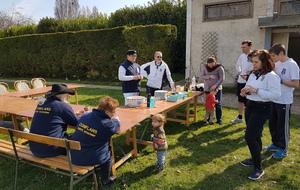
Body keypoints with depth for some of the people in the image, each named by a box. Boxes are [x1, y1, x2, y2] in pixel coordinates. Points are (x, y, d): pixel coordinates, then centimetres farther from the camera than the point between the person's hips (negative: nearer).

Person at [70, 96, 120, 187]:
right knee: (108, 154, 22)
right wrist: (115, 120, 24)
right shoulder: (107, 124, -21)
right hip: (88, 160, -6)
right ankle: (105, 180, 34)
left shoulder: (85, 115, -2)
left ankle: (94, 168, 53)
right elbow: (116, 126, 0)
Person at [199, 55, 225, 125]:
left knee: (218, 104, 1)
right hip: (207, 89, 2)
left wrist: (215, 86, -19)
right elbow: (201, 76, -1)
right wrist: (209, 76, -16)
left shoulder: (219, 67, -8)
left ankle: (219, 119, 11)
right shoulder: (204, 67, 0)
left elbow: (222, 78, -10)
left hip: (217, 88, -2)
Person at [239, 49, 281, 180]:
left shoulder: (271, 76, -17)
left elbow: (276, 95, -23)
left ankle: (258, 168, 2)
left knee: (250, 137, -11)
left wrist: (256, 90, -25)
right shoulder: (253, 74, 7)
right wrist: (246, 90, -3)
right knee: (255, 136, 19)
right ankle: (254, 159, 36)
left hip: (261, 109, -8)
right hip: (250, 106, 8)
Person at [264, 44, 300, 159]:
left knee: (283, 126, 4)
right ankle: (276, 144, 33)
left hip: (284, 101, -7)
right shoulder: (277, 64, 6)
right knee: (273, 124, 16)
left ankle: (283, 149, 18)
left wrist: (280, 80, -21)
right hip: (274, 99, 8)